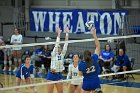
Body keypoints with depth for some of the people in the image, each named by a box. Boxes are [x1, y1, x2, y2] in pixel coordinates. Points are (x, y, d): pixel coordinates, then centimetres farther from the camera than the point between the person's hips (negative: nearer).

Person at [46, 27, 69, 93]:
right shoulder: (54, 54, -7)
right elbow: (57, 44, -16)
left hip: (59, 75, 5)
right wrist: (59, 34, -20)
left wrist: (67, 34, -8)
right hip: (51, 74, -5)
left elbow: (65, 44, -1)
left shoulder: (62, 54, 5)